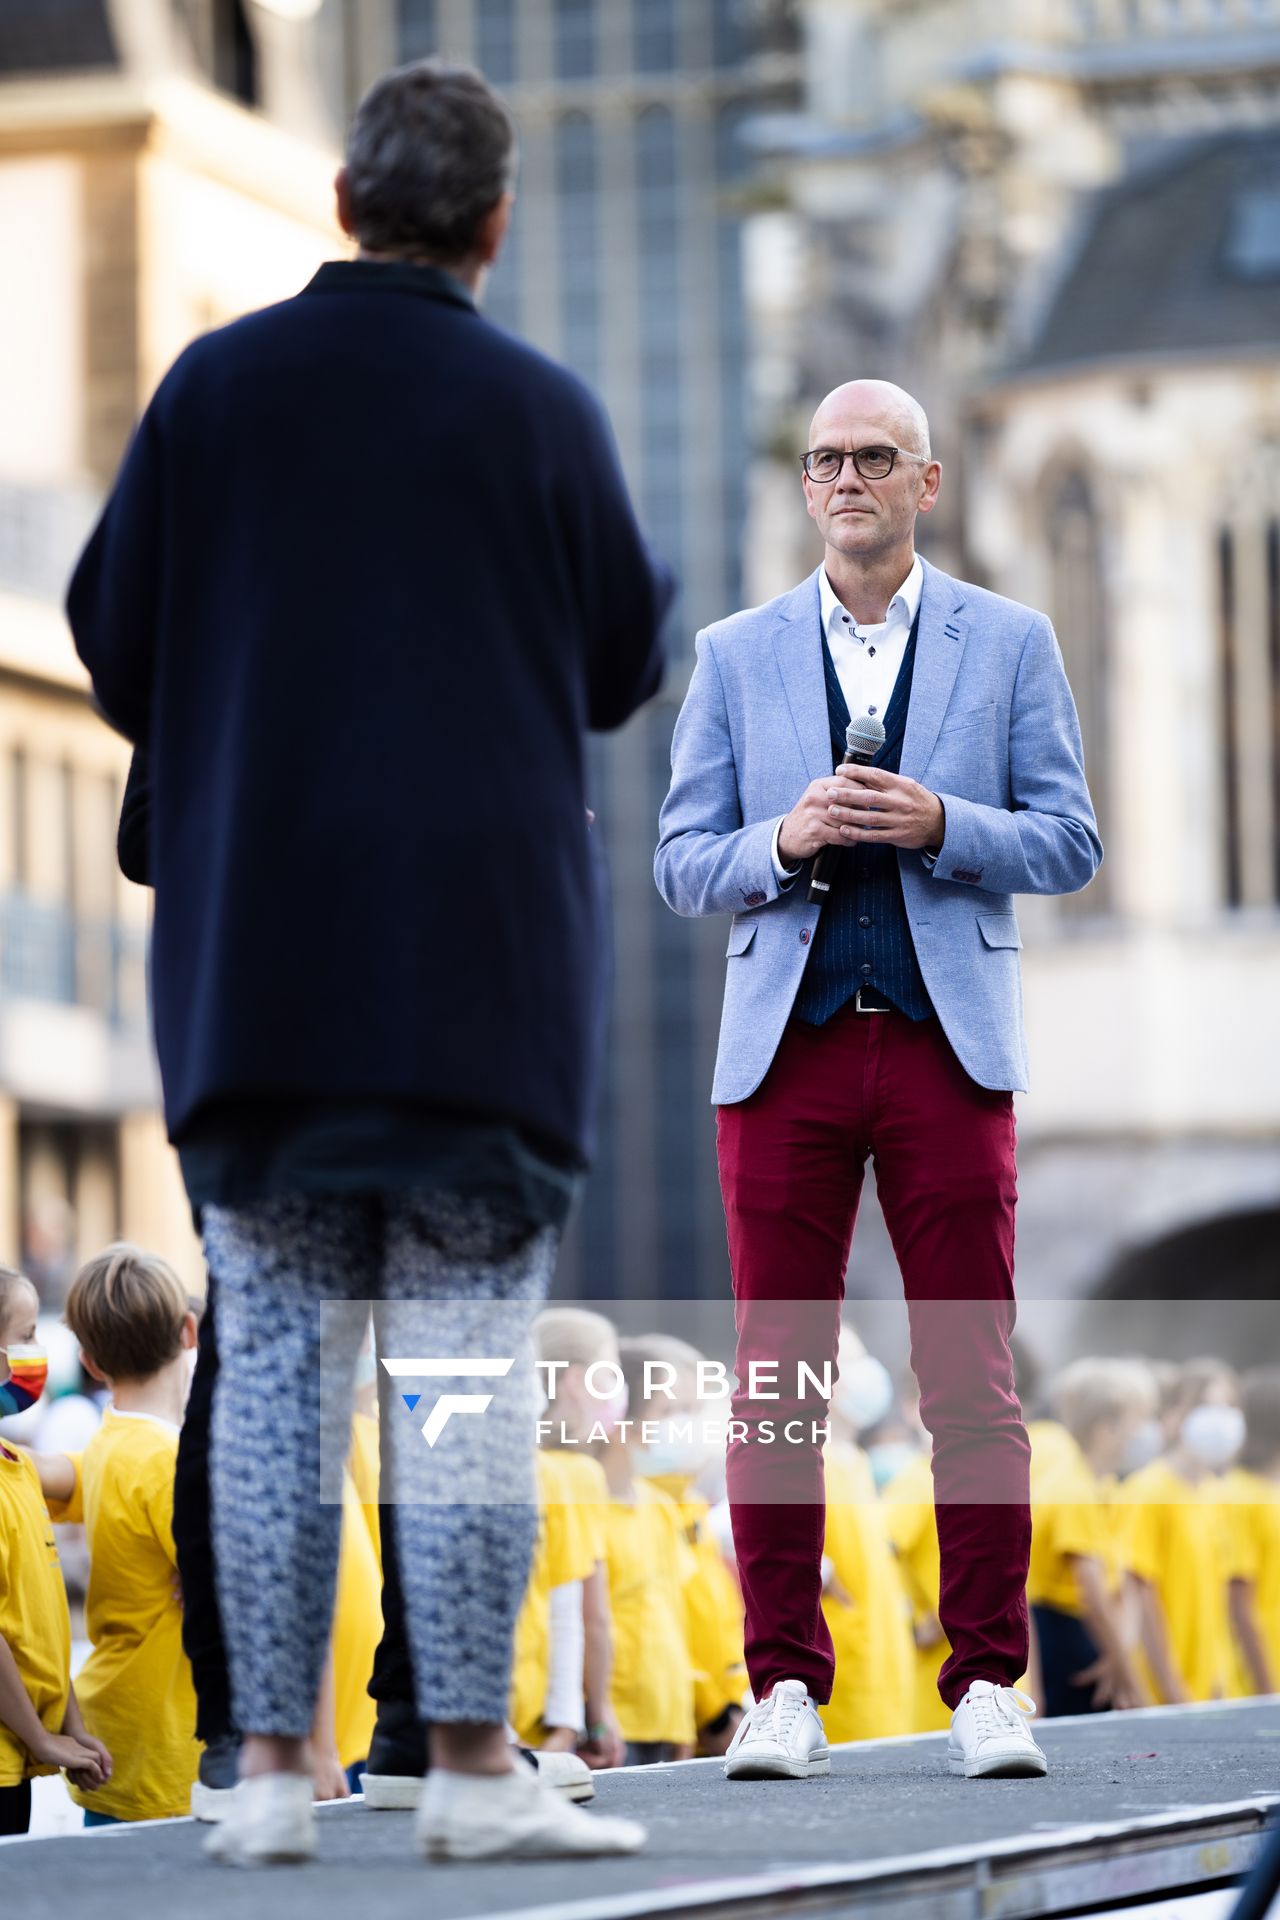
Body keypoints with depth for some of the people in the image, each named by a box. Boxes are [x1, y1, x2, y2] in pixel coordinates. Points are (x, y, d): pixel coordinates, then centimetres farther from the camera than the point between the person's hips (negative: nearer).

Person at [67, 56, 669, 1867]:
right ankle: (473, 1765, -1)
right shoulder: (541, 411, -5)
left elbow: (114, 648, 4)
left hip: (255, 952, 2)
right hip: (483, 960, -2)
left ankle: (272, 1768, 4)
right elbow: (626, 666, 5)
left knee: (273, 1361, 6)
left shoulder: (213, 389, -1)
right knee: (468, 1365, 0)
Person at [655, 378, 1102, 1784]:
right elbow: (681, 863, 10)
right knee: (775, 1377, -1)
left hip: (947, 1041, -1)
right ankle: (784, 1689, 4)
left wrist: (938, 827, -12)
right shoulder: (735, 655, 12)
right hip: (786, 1044, 1)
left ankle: (988, 1686, 2)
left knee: (972, 1380, -3)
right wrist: (782, 841, -10)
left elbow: (1070, 844, 5)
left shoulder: (1009, 644, 9)